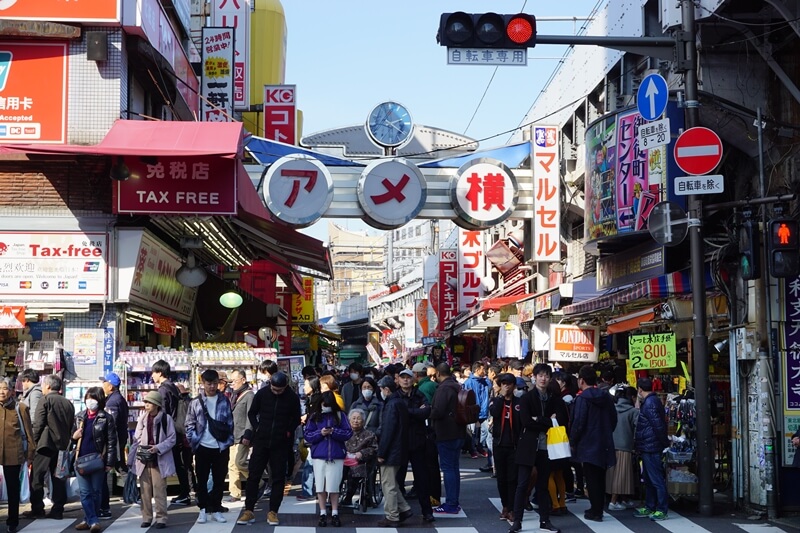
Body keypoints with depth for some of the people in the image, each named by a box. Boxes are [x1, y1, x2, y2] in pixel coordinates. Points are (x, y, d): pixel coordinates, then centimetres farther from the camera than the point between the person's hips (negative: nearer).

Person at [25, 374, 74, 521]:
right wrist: (66, 442, 16)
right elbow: (71, 426, 12)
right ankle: (58, 510, 6)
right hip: (62, 445, 6)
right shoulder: (68, 403, 11)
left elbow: (38, 424, -9)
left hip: (46, 444, -6)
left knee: (36, 477, 0)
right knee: (58, 478, 8)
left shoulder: (45, 400, -5)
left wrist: (34, 441, -1)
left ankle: (37, 509, -3)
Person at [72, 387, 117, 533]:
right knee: (85, 493, -1)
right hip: (81, 459, 4)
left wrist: (109, 462, -12)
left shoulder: (106, 418, -5)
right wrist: (74, 436, -3)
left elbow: (111, 442, -7)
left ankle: (89, 520, 13)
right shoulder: (80, 417, 10)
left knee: (96, 492, 5)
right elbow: (72, 435, 22)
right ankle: (93, 521, 0)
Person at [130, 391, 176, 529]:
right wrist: (131, 459, 6)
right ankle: (146, 518, 15)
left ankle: (161, 518, 4)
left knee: (159, 491, -3)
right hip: (143, 460, 4)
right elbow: (137, 440, 10)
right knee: (145, 491, 7)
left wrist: (158, 448, -18)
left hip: (159, 460, -4)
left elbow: (171, 439, -4)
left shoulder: (166, 419, -5)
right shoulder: (142, 418, 7)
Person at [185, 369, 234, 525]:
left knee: (219, 479, 6)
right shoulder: (196, 402, 1)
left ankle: (216, 509, 17)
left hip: (221, 447, 1)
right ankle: (203, 509, 15)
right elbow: (190, 424, 3)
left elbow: (230, 423, 6)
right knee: (202, 479, 6)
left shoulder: (224, 401, 4)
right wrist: (194, 441, -6)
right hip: (203, 447, -1)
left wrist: (229, 441, -2)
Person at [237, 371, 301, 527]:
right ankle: (249, 511, 6)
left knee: (278, 477, 1)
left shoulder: (292, 397, -6)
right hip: (261, 441, 1)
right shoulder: (262, 393, -4)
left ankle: (273, 512, 8)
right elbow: (252, 413, 9)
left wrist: (288, 432, -2)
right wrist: (257, 428, -1)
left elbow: (296, 419, 7)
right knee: (253, 475, 0)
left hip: (280, 443, -1)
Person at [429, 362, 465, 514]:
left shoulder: (443, 389, -17)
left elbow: (437, 411, -24)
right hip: (458, 432, 9)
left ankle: (450, 504, -5)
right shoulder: (457, 387, 12)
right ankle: (454, 502, 20)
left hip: (446, 434, -9)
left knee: (448, 468, -5)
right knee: (454, 466, 14)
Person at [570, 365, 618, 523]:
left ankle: (595, 511, 1)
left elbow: (578, 423, -18)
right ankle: (599, 508, 22)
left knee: (591, 479, 0)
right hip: (605, 445, 7)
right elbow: (614, 419, 14)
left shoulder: (583, 398, -15)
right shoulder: (606, 397, 6)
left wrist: (572, 441, -5)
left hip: (588, 445, -7)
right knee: (600, 478, 15)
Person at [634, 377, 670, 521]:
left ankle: (662, 510, -4)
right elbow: (659, 425, 21)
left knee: (657, 480, -7)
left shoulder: (649, 403, -17)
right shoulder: (654, 400, 16)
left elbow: (658, 425, -22)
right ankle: (649, 507, 24)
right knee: (649, 479, 17)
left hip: (650, 448, -11)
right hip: (649, 448, 11)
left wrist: (664, 443, -16)